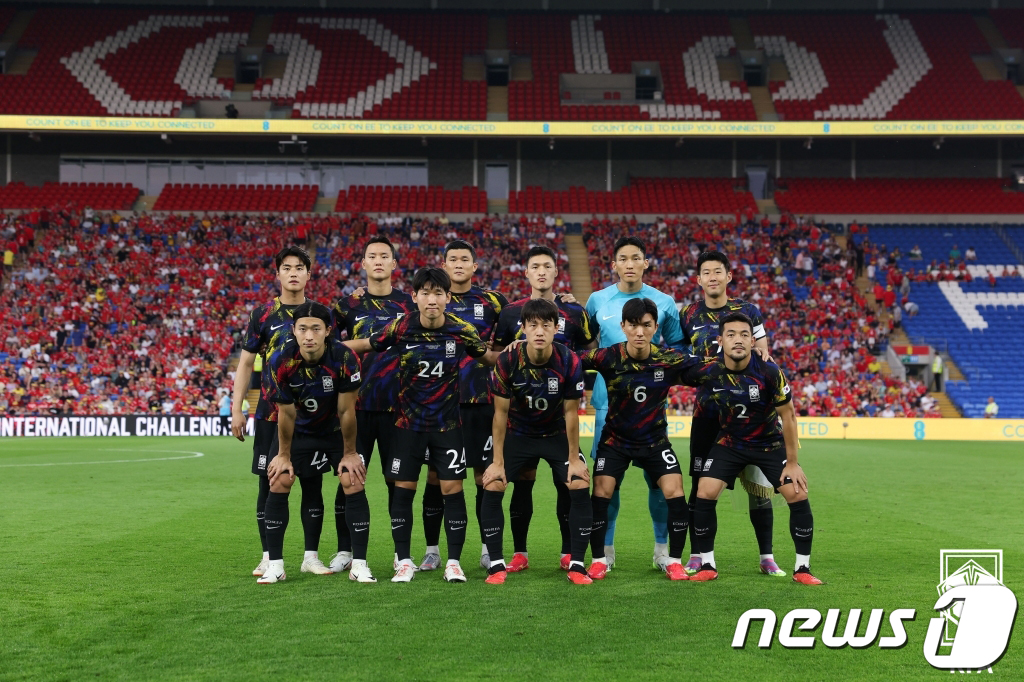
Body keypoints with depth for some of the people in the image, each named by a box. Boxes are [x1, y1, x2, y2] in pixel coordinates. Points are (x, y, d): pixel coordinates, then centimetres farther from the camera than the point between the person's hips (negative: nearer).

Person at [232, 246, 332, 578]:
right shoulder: (263, 314, 3)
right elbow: (246, 364, 3)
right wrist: (237, 408, -3)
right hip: (271, 411, -1)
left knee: (312, 483, 3)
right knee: (270, 483, 2)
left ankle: (311, 556, 11)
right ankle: (268, 558, 11)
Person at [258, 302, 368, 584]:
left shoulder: (344, 358, -30)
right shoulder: (281, 360, -27)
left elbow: (346, 411, -19)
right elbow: (286, 414, -14)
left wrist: (349, 453, -9)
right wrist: (284, 455, -5)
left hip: (337, 430, -1)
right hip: (298, 431, 1)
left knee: (354, 485, -13)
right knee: (278, 484, -9)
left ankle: (359, 564, -6)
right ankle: (275, 565, 1)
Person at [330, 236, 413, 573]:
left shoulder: (409, 304, 7)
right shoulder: (348, 303, 7)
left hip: (396, 405, 0)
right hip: (356, 404, 0)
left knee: (397, 480, 3)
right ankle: (345, 549, 13)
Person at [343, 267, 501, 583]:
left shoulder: (462, 331, -9)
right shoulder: (400, 328, -11)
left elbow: (490, 357, 7)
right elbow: (365, 344, 2)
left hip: (447, 424, 0)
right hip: (408, 423, 0)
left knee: (452, 488, -3)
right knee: (403, 489, 4)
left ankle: (454, 562, 9)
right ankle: (404, 561, 16)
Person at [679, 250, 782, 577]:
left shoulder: (748, 311, 4)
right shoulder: (689, 316, 5)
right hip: (707, 412, 0)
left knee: (758, 483, 2)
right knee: (701, 486, 2)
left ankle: (767, 557, 13)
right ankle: (696, 557, 11)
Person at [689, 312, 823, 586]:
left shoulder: (770, 372, -25)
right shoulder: (709, 373, -20)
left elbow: (787, 416, -14)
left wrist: (792, 462, -11)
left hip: (770, 443, -1)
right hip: (730, 443, 1)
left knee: (798, 494, -13)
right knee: (704, 494, -14)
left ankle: (802, 569, 2)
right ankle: (707, 566, 2)